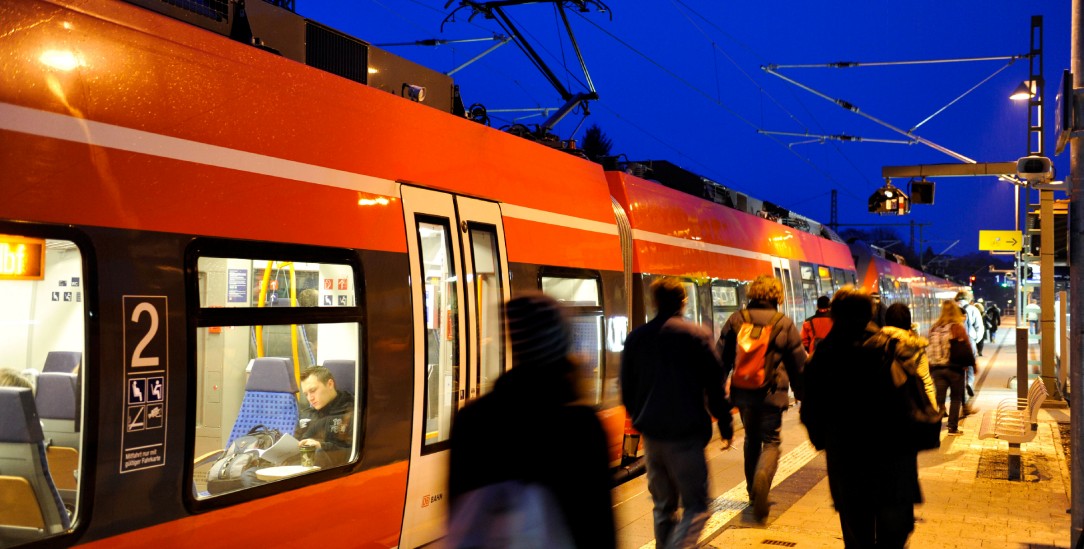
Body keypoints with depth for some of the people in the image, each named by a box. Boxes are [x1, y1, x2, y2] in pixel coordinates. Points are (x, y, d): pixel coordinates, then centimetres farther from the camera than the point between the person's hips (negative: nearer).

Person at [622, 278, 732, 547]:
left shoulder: (636, 338, 6)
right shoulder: (696, 335, -6)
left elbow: (626, 389, 13)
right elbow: (714, 387, -5)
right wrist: (725, 426, 5)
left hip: (651, 434, 5)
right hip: (685, 434, -5)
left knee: (663, 506, 17)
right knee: (695, 506, -1)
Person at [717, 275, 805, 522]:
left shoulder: (735, 321, 2)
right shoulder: (785, 325, -2)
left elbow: (721, 360, 5)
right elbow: (799, 364, 5)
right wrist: (801, 394, 16)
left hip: (743, 393, 3)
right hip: (772, 394, -3)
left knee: (752, 440, 20)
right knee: (771, 442, 4)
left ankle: (753, 491, 26)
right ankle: (762, 478, -25)